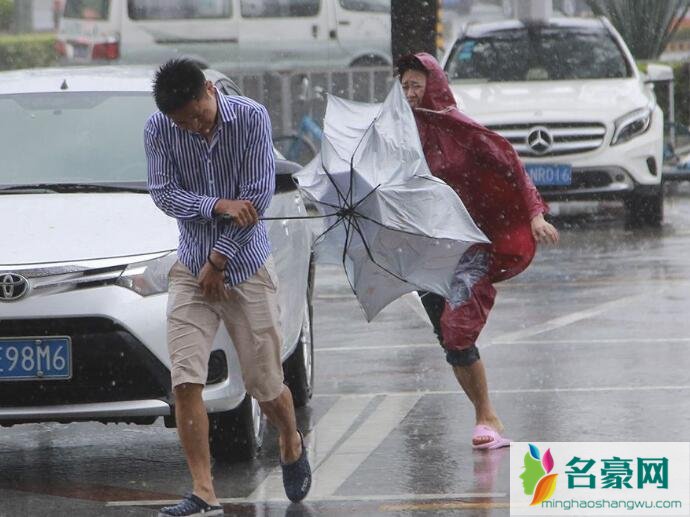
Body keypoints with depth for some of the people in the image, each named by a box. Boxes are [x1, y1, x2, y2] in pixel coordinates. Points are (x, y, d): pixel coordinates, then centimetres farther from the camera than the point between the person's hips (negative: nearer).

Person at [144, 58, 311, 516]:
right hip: (192, 269, 2)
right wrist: (218, 206, -23)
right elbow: (164, 193, -7)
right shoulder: (158, 130, -5)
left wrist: (218, 259, -11)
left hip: (246, 266, -2)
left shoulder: (251, 117, -11)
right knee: (186, 382, -11)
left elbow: (259, 195, -12)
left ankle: (292, 446, 36)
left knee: (265, 383, 4)